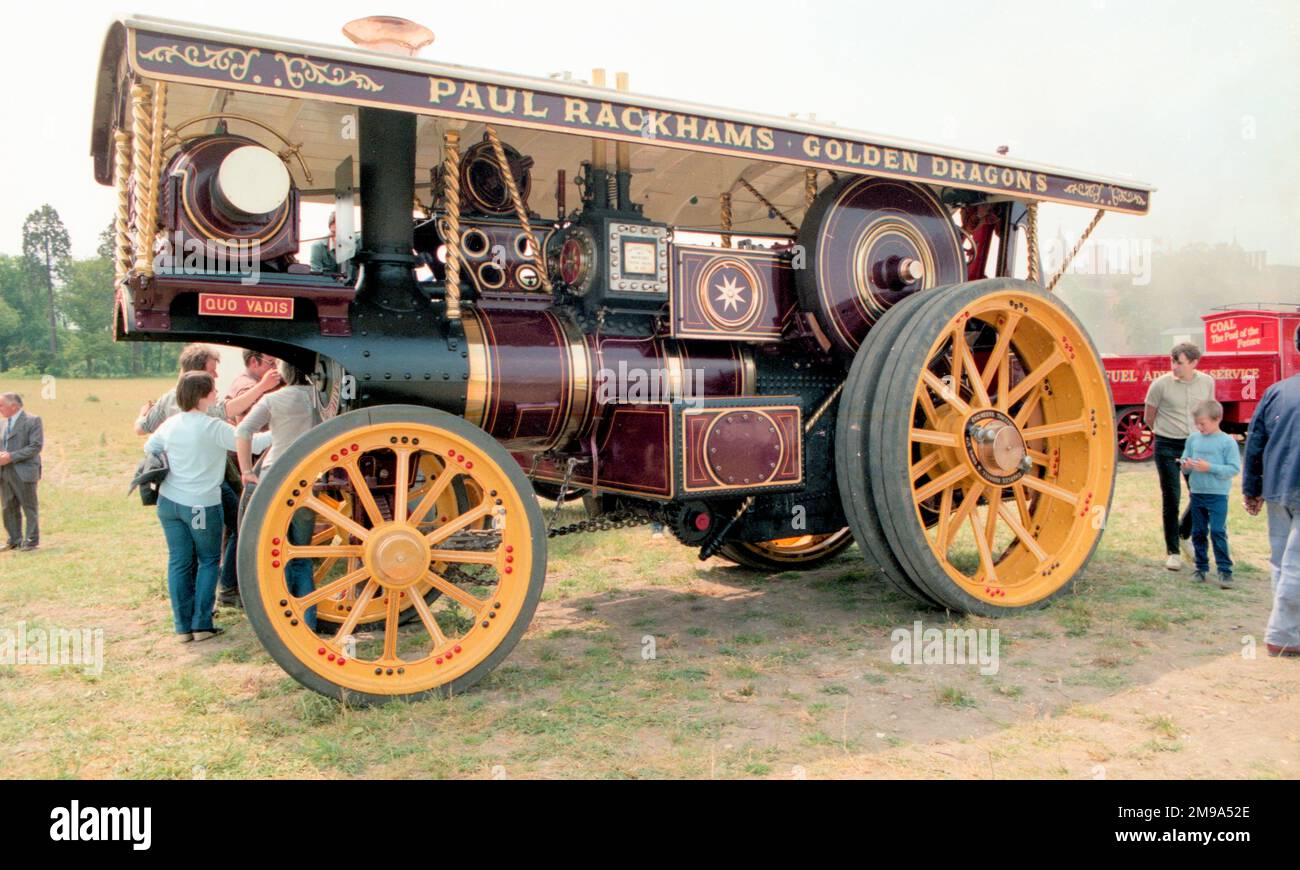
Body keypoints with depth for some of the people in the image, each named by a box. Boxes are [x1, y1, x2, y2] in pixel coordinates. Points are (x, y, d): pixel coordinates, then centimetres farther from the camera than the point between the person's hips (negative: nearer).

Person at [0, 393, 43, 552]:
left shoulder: (33, 421, -7)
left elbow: (36, 446, -14)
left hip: (24, 473, -7)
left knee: (29, 508, 1)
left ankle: (32, 541, 8)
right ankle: (14, 540, 21)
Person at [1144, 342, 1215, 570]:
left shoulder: (1207, 382, 1)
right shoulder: (1161, 384, -10)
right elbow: (1149, 418, 1)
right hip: (1167, 448, -3)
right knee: (1171, 499, 0)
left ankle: (1184, 534, 31)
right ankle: (1172, 551, 10)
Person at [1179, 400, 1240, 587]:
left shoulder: (1228, 441, -7)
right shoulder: (1193, 439, 6)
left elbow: (1234, 469, -12)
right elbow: (1185, 462, 11)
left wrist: (1210, 467, -20)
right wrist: (1186, 465, -11)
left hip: (1218, 495, -5)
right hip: (1196, 493, 5)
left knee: (1218, 532, -8)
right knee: (1198, 533, 11)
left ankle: (1225, 570, 0)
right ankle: (1201, 568, 21)